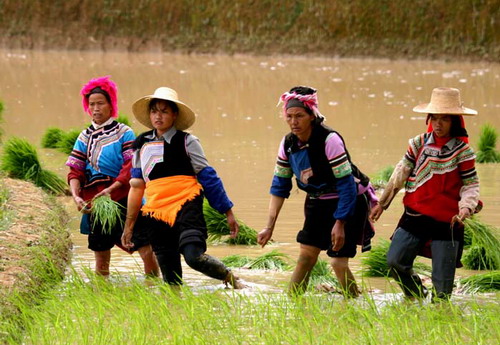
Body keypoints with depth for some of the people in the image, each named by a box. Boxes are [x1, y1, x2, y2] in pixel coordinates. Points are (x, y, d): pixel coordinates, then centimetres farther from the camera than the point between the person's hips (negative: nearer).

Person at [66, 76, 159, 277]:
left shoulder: (123, 133, 1)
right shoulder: (85, 137, 11)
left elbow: (131, 168, -9)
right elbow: (75, 171, 6)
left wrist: (111, 189, -22)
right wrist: (76, 196, -12)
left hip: (123, 199, -4)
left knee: (146, 249, -12)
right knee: (101, 257, 9)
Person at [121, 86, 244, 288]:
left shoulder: (186, 142, 3)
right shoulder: (142, 145, 15)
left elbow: (208, 178, 4)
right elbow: (136, 187, 19)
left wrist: (228, 212, 2)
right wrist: (129, 226, 19)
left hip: (186, 207, -4)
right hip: (157, 214, 4)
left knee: (194, 257, -25)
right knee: (170, 278, 2)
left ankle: (230, 278, 1)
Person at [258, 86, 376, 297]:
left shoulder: (329, 140, -26)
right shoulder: (288, 143, -6)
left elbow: (346, 185, -25)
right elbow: (280, 185, 2)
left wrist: (340, 224, -26)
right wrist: (269, 227, -3)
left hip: (347, 203, -6)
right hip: (318, 202, 6)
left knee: (339, 262, -11)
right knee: (306, 255, 2)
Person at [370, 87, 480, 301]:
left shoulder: (462, 151, -6)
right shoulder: (419, 144, 3)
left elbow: (471, 185, -3)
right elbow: (401, 174, 9)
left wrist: (465, 209, -22)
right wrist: (382, 203, 13)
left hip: (446, 221, -3)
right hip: (414, 216, 3)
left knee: (442, 282, -2)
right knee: (395, 261, -5)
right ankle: (416, 299, 19)